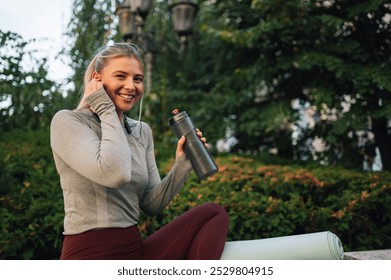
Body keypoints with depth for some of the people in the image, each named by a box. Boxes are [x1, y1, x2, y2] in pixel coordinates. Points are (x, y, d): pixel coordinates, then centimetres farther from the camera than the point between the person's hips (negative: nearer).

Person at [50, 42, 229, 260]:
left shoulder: (142, 131, 11)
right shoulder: (67, 121, -6)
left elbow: (151, 205, 9)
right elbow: (115, 173, -25)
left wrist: (182, 164, -4)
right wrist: (106, 110, -13)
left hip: (137, 249, 7)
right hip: (89, 254, -7)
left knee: (214, 213, -9)